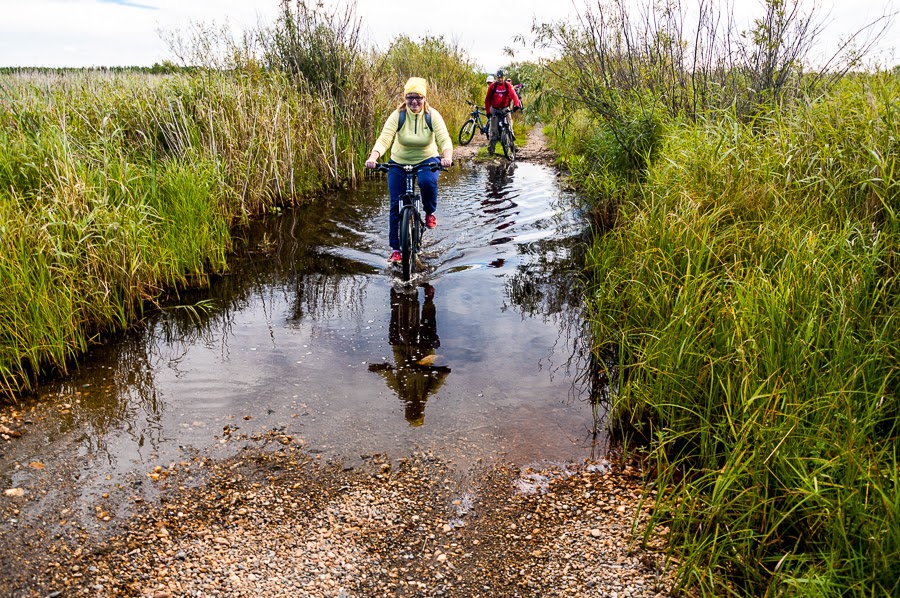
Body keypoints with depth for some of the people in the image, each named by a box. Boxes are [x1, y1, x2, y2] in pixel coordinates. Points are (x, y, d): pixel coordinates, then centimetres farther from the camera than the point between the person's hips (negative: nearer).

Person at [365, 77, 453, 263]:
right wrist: (373, 157, -47)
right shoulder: (397, 115, -16)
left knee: (428, 181, -36)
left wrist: (447, 156, -49)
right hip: (399, 163, 1)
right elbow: (384, 138, -28)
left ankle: (430, 213, -4)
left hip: (427, 160, -1)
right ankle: (395, 248, 11)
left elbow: (444, 138, -27)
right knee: (396, 205, -3)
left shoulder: (432, 115, -15)